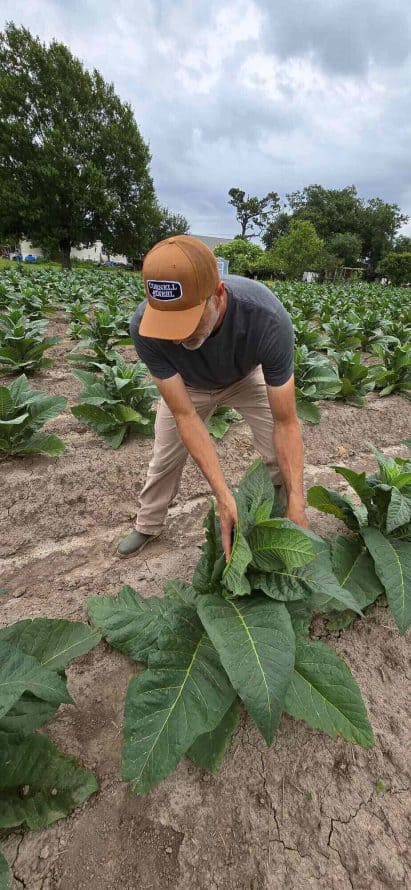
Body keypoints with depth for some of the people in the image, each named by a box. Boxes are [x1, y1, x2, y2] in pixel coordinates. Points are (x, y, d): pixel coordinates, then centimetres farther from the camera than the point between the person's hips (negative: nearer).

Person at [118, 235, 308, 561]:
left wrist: (297, 506, -41)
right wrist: (224, 497, -40)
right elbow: (185, 415, -34)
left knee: (282, 456, -10)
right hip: (187, 386, 1)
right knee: (165, 458, 7)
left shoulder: (268, 318, -42)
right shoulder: (144, 327, -37)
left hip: (247, 378, 0)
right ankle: (148, 525, 34)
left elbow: (285, 422, -35)